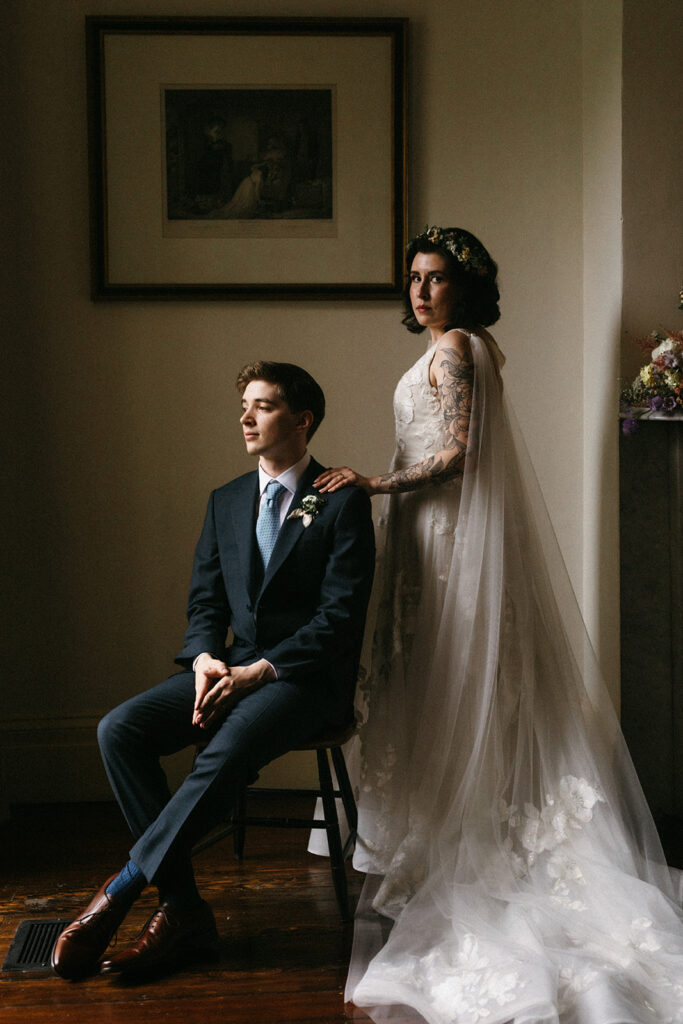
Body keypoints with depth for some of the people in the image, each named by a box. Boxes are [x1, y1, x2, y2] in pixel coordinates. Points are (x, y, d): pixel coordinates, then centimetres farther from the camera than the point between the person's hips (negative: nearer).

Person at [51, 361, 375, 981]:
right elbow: (205, 601, 14)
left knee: (226, 752, -35)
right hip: (232, 667, 6)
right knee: (120, 730, -17)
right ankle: (184, 913, -16)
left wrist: (259, 670, -19)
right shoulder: (227, 501, 15)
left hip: (307, 676, -6)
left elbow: (340, 618, -11)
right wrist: (206, 658, -8)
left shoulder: (343, 503, -4)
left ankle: (119, 893, -20)